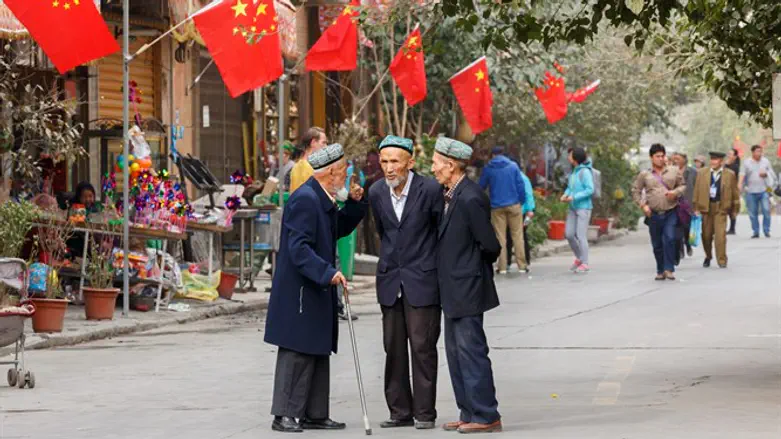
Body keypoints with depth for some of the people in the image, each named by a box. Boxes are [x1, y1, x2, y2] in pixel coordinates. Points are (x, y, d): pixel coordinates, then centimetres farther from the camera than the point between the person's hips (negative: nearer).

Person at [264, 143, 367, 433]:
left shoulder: (323, 199, 12)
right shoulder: (305, 199, -18)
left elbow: (340, 228, 24)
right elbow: (298, 248, -25)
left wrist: (355, 203, 10)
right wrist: (327, 273, -31)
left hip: (318, 290, 10)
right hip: (299, 292, -10)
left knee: (318, 353, 12)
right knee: (297, 353, -7)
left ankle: (314, 414, 17)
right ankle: (285, 415, -2)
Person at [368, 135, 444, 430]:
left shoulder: (430, 189, -11)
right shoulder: (377, 192, 3)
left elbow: (442, 231, -1)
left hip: (422, 280, -5)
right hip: (390, 281, 5)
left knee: (422, 347, -4)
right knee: (394, 348, 7)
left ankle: (425, 412, 3)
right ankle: (400, 411, 13)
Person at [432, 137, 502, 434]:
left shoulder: (470, 199, -20)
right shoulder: (451, 195, 9)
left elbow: (491, 246, -17)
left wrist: (478, 264, 0)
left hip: (467, 289, -10)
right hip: (453, 290, 10)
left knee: (471, 353, -6)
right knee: (456, 353, 13)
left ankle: (485, 417, 0)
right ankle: (469, 413, 20)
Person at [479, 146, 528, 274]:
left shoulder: (488, 168, 2)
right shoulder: (513, 166, 0)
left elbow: (481, 187, 8)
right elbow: (520, 185, -3)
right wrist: (522, 201, 5)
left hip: (496, 207, 0)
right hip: (513, 205, 0)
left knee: (500, 237, 5)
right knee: (517, 235, 4)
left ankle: (502, 266, 2)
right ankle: (522, 265, 4)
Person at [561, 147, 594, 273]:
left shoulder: (585, 172, -15)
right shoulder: (573, 172, 9)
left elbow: (590, 189, -18)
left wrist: (574, 197, -19)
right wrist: (565, 194, -2)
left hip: (583, 207, -8)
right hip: (573, 207, 8)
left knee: (581, 235, -6)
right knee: (568, 234, 7)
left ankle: (584, 264, 2)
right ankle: (579, 257, 25)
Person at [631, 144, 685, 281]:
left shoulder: (674, 171, 7)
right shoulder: (644, 175, 6)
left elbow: (683, 186, 12)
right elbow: (635, 191, 11)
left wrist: (676, 192, -9)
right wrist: (642, 205, -2)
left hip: (671, 213, -1)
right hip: (654, 214, 1)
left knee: (669, 238, -18)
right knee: (657, 244, 6)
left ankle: (669, 269, -10)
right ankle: (660, 271, 19)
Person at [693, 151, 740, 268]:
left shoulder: (730, 174, 1)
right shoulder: (702, 173, 6)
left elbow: (735, 192, 6)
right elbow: (697, 191, 6)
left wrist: (735, 208, 5)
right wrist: (696, 208, 1)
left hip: (721, 207, -2)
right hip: (705, 207, 2)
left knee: (720, 235, -10)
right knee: (706, 235, 8)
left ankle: (722, 261, -3)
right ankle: (708, 257, 30)